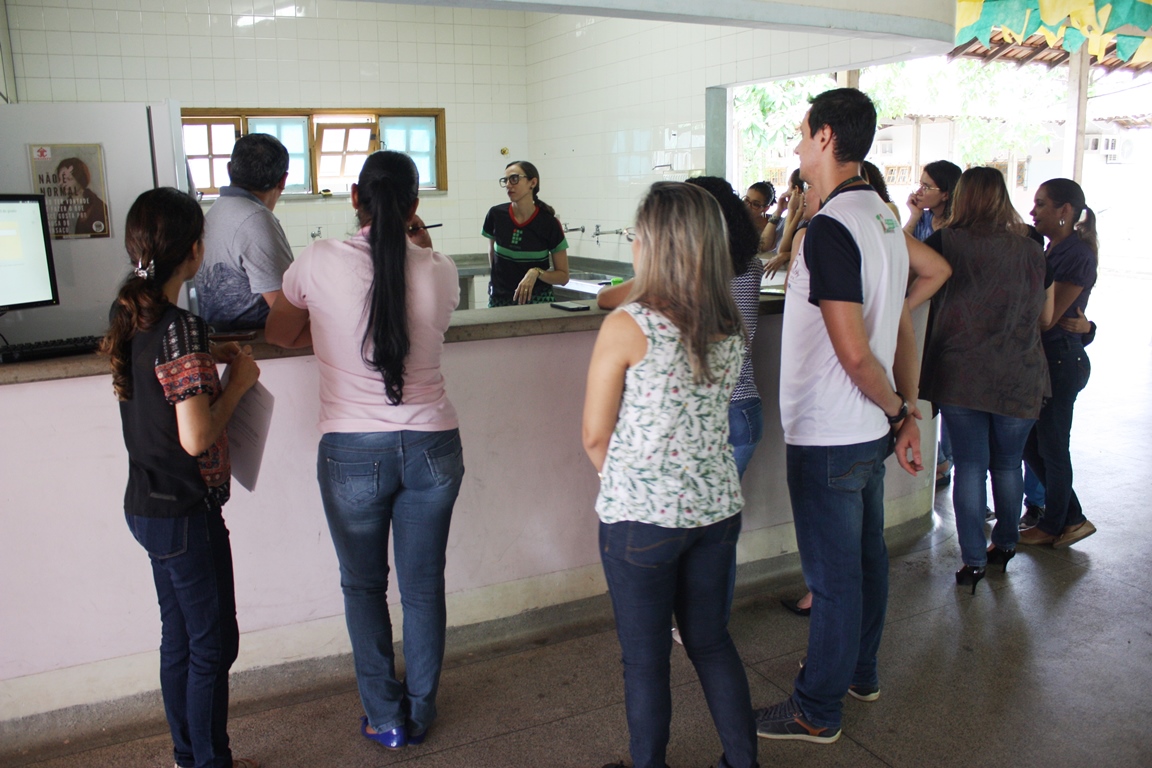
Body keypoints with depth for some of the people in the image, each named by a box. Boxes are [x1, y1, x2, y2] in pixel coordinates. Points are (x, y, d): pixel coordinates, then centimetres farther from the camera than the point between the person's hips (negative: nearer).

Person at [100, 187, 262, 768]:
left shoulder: (132, 316, 4)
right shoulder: (179, 327, -23)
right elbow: (196, 438, -25)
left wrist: (209, 358, 7)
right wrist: (239, 381, -12)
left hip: (148, 507, 9)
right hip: (184, 513, -9)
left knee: (179, 637, 21)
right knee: (214, 644, 7)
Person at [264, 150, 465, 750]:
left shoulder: (321, 262, -9)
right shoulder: (440, 272, -6)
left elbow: (279, 334, 7)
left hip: (352, 452, -2)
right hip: (432, 446, 2)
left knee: (363, 586, 17)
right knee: (423, 584, 15)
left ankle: (385, 718, 27)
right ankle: (419, 712, 32)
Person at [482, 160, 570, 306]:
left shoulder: (549, 224, -7)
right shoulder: (496, 215, -2)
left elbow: (563, 276, -2)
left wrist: (536, 272, -17)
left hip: (538, 300, -2)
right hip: (499, 300, 2)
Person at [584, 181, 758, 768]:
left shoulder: (626, 327, -17)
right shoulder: (730, 329, 0)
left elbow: (595, 436, -10)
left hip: (641, 516, -6)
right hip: (717, 506, 6)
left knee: (645, 658, 12)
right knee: (712, 640, 22)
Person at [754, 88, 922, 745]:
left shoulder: (831, 228, -22)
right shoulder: (885, 220, 8)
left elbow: (852, 351, -24)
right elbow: (903, 328, 11)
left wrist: (896, 410, -8)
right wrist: (908, 412, 14)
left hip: (828, 439, -9)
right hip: (871, 431, 10)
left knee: (833, 577, 4)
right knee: (867, 555, 21)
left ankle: (817, 710, 20)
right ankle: (862, 672, 40)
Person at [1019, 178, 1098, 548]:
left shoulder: (1077, 254, -16)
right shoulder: (1053, 250, 13)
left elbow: (1047, 317, -20)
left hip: (1060, 358, -9)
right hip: (1042, 356, 9)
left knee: (1051, 445, 4)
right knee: (1031, 444, 13)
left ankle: (1052, 526, 21)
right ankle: (1072, 518, 26)